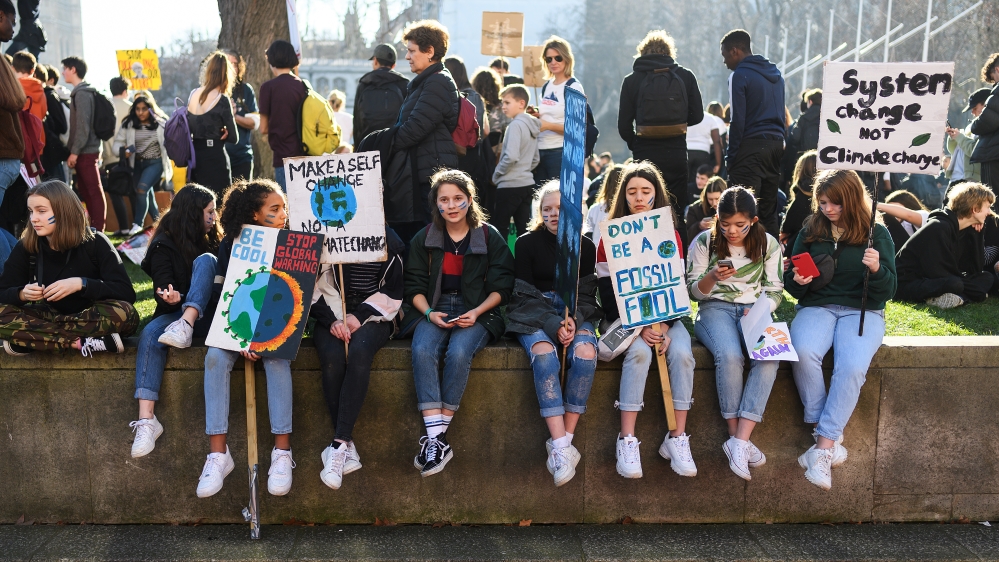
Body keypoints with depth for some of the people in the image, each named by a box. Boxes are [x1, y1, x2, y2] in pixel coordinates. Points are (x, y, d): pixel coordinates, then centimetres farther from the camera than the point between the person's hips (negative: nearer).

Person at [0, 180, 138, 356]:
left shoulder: (95, 242, -12)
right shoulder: (25, 247, -3)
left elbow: (127, 293, -19)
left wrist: (81, 284, -31)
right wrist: (22, 294, -24)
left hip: (92, 318, -4)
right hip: (50, 316, 4)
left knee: (124, 313, -36)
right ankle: (80, 342, -30)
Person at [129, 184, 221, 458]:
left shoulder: (213, 239, 16)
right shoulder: (165, 245, 5)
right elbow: (162, 288, -6)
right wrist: (169, 297, -29)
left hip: (207, 314, 1)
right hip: (175, 312, -1)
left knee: (205, 260, -20)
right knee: (150, 333, -34)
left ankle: (186, 327, -41)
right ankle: (147, 419, -39)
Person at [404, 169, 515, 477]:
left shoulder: (490, 237, 4)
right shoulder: (424, 238, 10)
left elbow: (501, 287, 2)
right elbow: (414, 286, 8)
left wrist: (476, 312, -14)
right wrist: (430, 313, -11)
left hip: (478, 312, -2)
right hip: (435, 310, 2)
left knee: (458, 353, -33)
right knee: (422, 351, -31)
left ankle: (437, 436, -21)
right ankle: (436, 439, -31)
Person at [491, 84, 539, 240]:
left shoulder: (516, 125, -14)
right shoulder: (531, 126, 12)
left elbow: (511, 156, -24)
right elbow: (535, 159, 20)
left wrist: (496, 174, -11)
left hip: (510, 185, -9)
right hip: (527, 183, 9)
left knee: (500, 228, -1)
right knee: (524, 228, 9)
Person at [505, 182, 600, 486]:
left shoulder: (585, 246, 10)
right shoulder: (527, 243, 4)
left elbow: (587, 294, 7)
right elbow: (524, 294, -2)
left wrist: (575, 320, -15)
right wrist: (554, 325, -15)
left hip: (575, 315, 2)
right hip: (534, 316, -2)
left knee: (585, 353, -31)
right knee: (544, 355, -34)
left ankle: (562, 443, -23)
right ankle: (562, 447, -34)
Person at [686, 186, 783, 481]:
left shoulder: (768, 244, 7)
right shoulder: (704, 242, 2)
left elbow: (774, 291, 8)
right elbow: (695, 291, 4)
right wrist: (713, 277, -19)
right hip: (715, 308, -2)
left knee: (769, 357, -32)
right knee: (729, 356, -35)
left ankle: (738, 442, -32)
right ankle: (739, 439, -23)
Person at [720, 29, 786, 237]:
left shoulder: (740, 75, -7)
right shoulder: (776, 74, 18)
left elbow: (738, 121, -12)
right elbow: (781, 115, 19)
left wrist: (731, 156, -8)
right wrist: (779, 140, 19)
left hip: (751, 145, -8)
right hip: (776, 144, 8)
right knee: (769, 210, 11)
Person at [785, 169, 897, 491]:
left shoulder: (876, 234, 4)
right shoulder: (810, 231, 9)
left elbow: (887, 292, 0)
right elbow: (791, 284, 13)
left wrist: (877, 269, -21)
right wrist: (797, 281, -10)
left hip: (862, 311, -1)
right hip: (816, 307, 1)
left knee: (852, 366, -32)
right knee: (803, 354, -32)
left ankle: (823, 448, -24)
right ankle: (832, 441, -19)